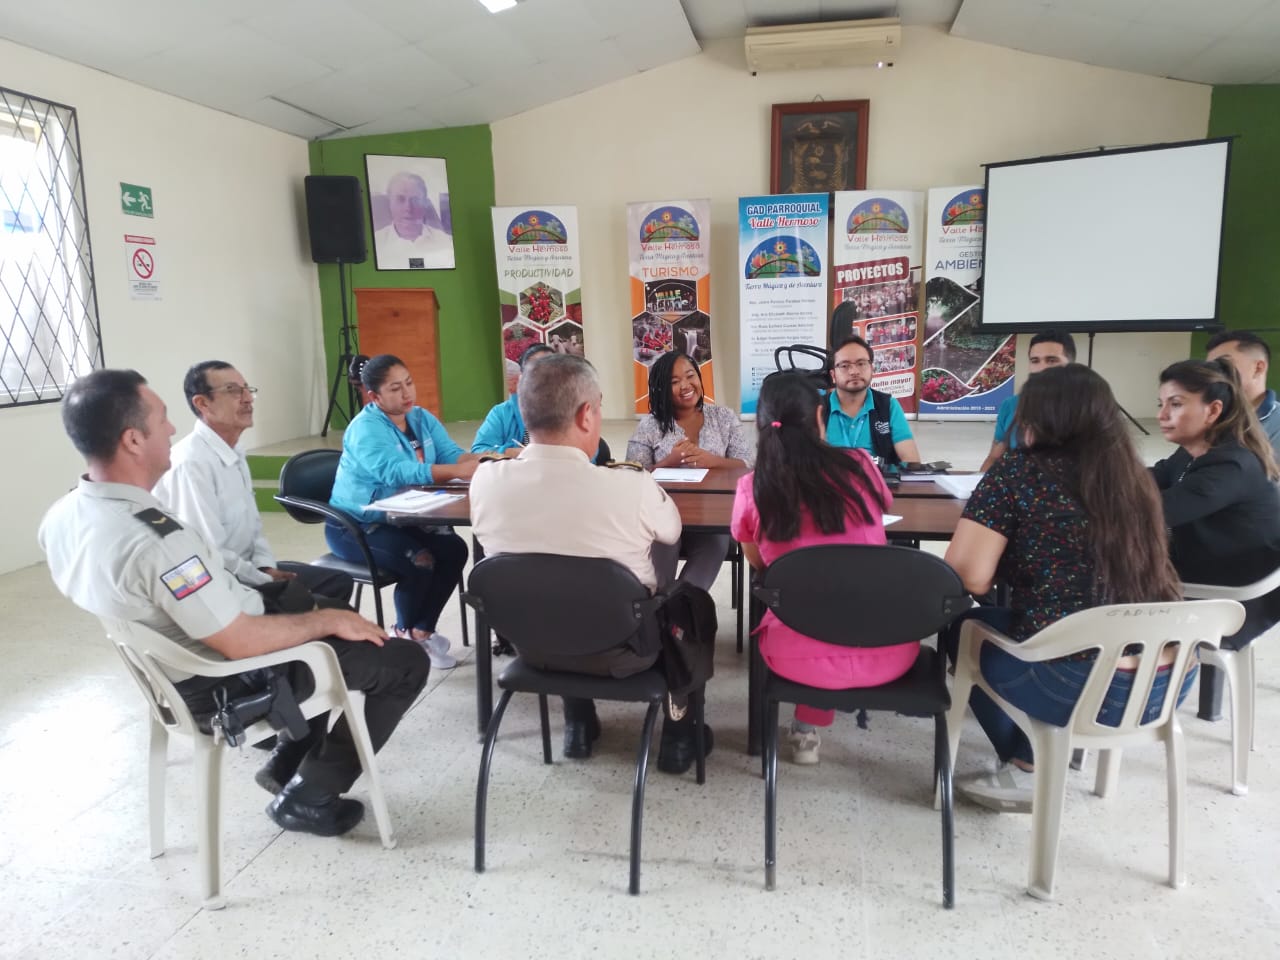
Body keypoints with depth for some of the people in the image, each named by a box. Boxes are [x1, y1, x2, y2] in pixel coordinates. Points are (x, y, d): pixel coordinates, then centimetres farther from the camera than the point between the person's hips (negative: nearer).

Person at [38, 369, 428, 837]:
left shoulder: (61, 518, -5)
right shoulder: (156, 541, -35)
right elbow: (240, 643, -29)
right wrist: (329, 620, -14)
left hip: (171, 667, 9)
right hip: (228, 682, -9)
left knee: (323, 598, 28)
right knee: (406, 662, -2)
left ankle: (287, 763, 27)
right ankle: (307, 797, 9)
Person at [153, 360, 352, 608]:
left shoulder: (234, 453, 10)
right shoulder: (191, 463, -22)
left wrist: (266, 567, 0)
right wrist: (266, 579, -16)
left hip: (244, 570, 10)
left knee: (338, 582, 9)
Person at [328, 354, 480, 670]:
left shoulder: (422, 418, 2)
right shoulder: (365, 429, -21)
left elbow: (451, 454, -8)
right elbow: (397, 472, -38)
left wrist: (480, 460, -32)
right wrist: (459, 471, -48)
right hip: (355, 525, -7)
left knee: (454, 549, -14)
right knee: (419, 562, -25)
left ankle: (421, 630, 3)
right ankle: (405, 634, 4)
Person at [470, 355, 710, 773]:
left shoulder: (485, 480, -19)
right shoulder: (629, 487, -29)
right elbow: (672, 531, -5)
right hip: (619, 651, -3)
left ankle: (578, 727, 40)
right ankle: (679, 736, 32)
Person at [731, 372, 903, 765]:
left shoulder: (751, 489, -6)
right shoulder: (859, 465, -2)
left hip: (803, 657, 0)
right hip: (889, 652, 1)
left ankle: (808, 732, 34)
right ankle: (806, 728, 41)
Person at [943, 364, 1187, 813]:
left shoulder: (1018, 471, -9)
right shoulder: (1130, 473, 9)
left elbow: (967, 579, -12)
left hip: (1086, 688, -7)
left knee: (960, 627, 19)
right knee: (1004, 619, 28)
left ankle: (1028, 770, 21)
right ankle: (1037, 750, 32)